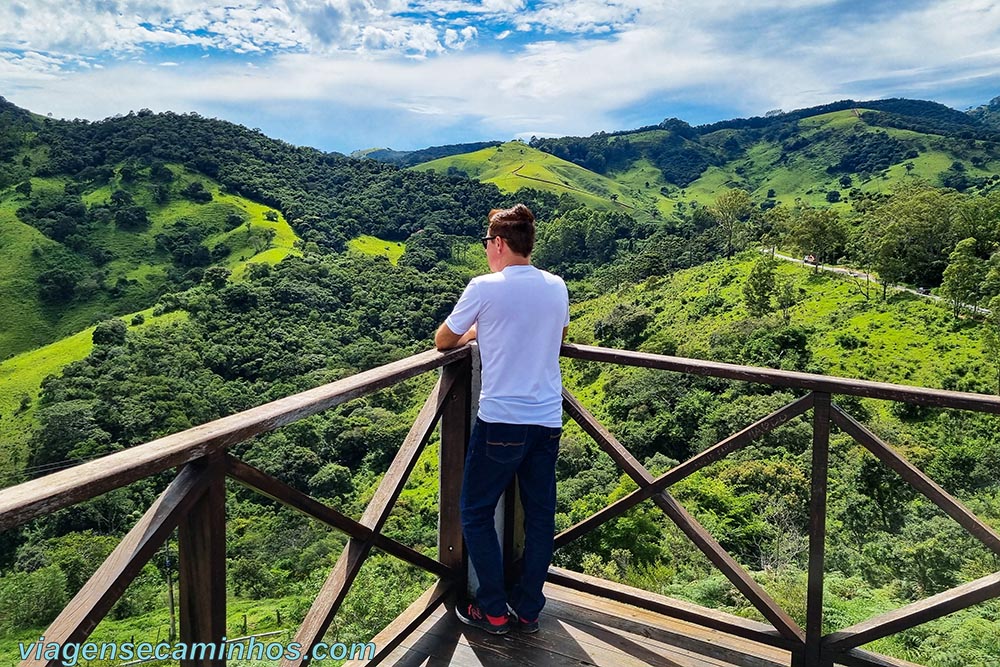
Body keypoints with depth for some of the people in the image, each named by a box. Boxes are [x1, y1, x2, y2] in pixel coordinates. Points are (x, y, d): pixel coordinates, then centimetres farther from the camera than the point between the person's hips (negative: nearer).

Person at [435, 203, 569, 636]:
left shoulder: (484, 288, -10)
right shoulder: (556, 287, 5)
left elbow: (442, 341, 1)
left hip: (501, 421, -5)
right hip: (548, 420, 6)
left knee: (476, 512, 12)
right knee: (540, 515, 15)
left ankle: (494, 611, 18)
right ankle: (528, 609, 26)